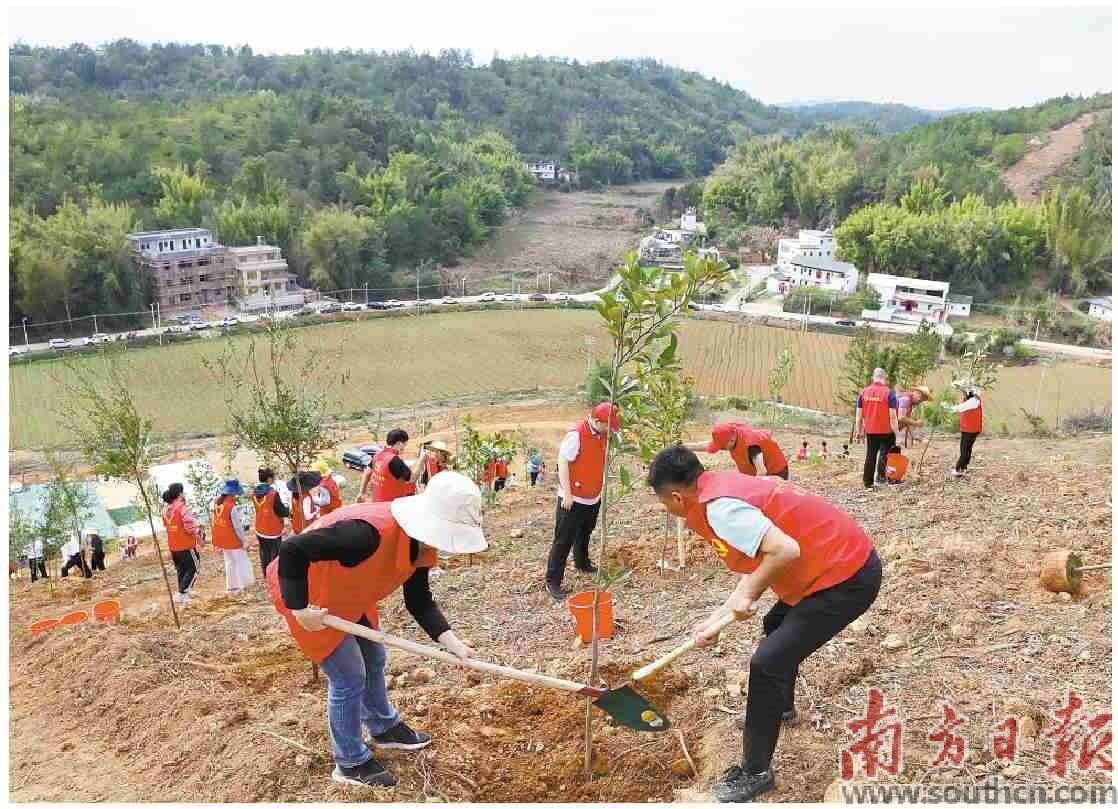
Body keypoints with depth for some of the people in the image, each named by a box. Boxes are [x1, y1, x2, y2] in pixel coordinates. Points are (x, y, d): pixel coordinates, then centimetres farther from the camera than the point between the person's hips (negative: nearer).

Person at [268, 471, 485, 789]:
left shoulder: (420, 544, -12)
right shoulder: (370, 533, -40)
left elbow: (420, 603, -2)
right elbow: (292, 550, -38)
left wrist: (452, 643, -13)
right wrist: (299, 608, -31)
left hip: (347, 598, 9)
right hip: (308, 598, -9)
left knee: (373, 659, 21)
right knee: (349, 679, -1)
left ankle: (385, 728, 44)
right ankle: (350, 764, 20)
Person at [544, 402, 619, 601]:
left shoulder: (602, 434, 2)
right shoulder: (576, 435, -22)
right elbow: (563, 463, -20)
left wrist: (600, 488, 16)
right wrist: (567, 493, -20)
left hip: (593, 498, 8)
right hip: (573, 499, -8)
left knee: (585, 534, 26)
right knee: (564, 540, -3)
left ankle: (582, 563, 47)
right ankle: (553, 580, 3)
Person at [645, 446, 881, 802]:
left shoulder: (719, 507, -22)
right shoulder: (724, 489, 8)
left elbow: (786, 550, -32)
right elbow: (758, 563, 12)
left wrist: (749, 595, -17)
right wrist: (717, 619, 11)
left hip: (845, 577, -10)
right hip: (845, 563, 10)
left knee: (766, 664, -6)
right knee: (776, 628, 30)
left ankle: (755, 773, 10)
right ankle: (780, 707, 54)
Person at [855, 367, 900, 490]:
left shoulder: (863, 392, 2)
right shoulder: (889, 393, -10)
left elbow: (858, 414, 5)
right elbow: (893, 416, -13)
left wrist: (859, 431, 13)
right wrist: (896, 432, -7)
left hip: (870, 431, 4)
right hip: (886, 431, -4)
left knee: (870, 455, 11)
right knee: (884, 452, 13)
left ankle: (868, 483, 12)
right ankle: (880, 476, 8)